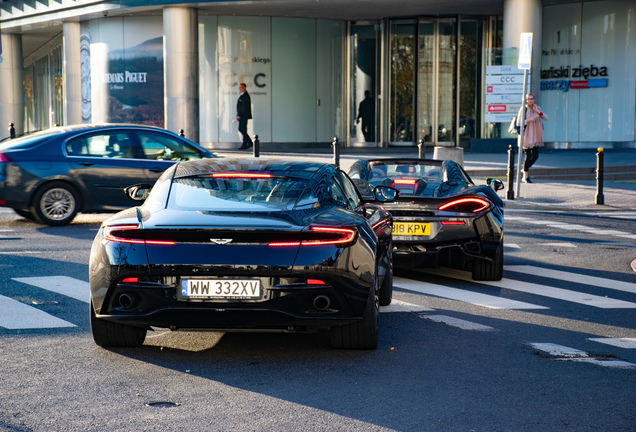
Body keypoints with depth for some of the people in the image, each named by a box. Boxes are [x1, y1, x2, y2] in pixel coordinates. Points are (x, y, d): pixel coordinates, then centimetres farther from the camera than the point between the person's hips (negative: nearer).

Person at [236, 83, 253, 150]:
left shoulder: (245, 96, -15)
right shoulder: (242, 95, 17)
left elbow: (244, 107, -20)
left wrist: (239, 115, -20)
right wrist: (238, 115, 15)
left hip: (244, 116, -10)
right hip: (241, 116, 10)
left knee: (243, 130, -6)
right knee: (240, 129, 11)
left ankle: (244, 145, -2)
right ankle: (250, 142, 16)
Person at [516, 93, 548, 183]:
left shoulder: (537, 108, 9)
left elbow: (546, 118, 3)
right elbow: (518, 123, -12)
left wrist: (539, 112, -14)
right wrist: (529, 120, -21)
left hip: (535, 136, 5)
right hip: (526, 136, -5)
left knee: (535, 156, 0)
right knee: (528, 156, -5)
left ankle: (525, 168, 27)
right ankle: (526, 177, 5)